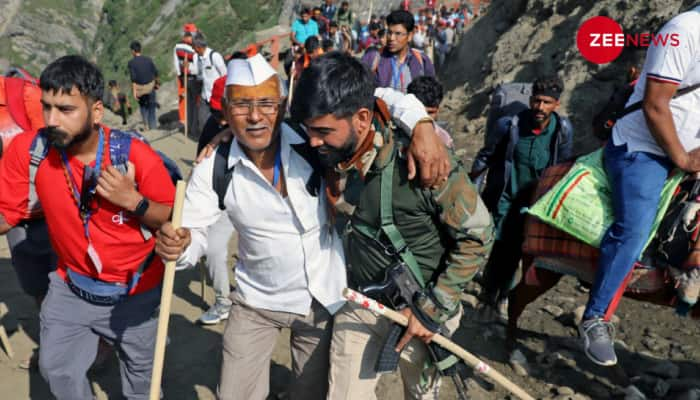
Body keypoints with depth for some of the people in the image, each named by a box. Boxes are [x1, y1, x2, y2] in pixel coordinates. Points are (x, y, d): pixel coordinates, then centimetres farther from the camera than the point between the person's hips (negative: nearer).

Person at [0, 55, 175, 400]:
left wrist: (135, 201, -33)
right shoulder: (28, 150, -17)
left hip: (136, 292, -2)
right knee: (56, 370, 21)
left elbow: (174, 221, -15)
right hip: (71, 288, 3)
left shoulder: (136, 156, -25)